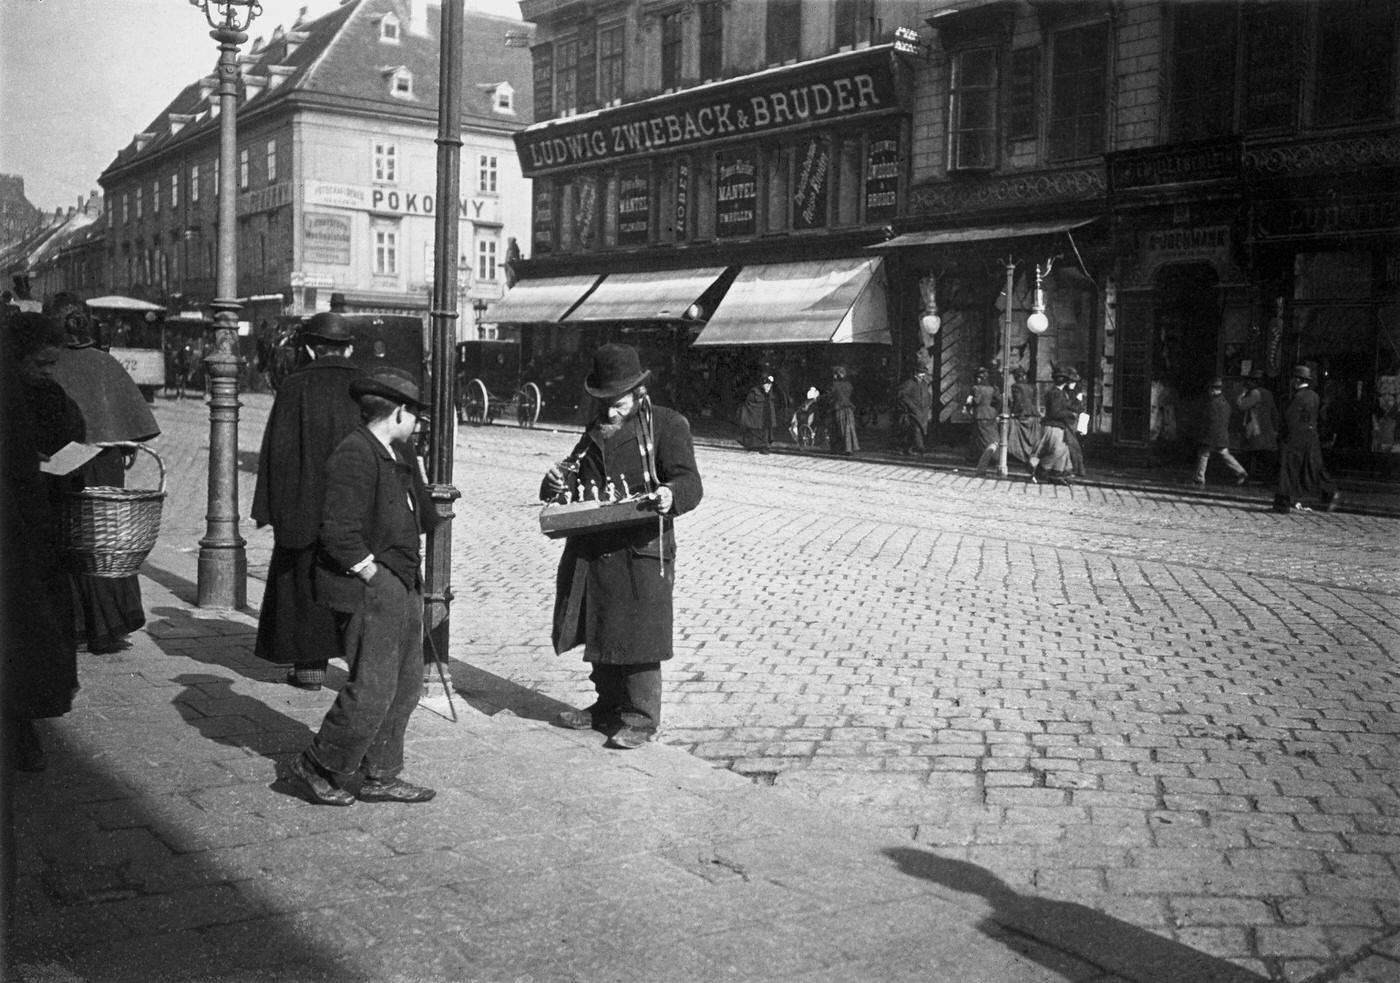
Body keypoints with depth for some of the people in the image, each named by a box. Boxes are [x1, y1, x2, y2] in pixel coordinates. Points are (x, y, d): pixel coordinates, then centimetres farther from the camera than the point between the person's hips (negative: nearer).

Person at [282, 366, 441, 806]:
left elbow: (424, 516, 24)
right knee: (371, 688, -7)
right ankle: (315, 769, 11)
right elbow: (339, 532, -22)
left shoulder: (400, 455, 14)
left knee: (405, 684, 14)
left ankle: (379, 776, 24)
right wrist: (373, 576, -17)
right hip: (368, 590, -10)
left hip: (402, 588, 10)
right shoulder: (354, 456, -16)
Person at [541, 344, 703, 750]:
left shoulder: (666, 425, -2)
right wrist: (559, 481, 2)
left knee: (638, 638, -4)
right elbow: (577, 473, 26)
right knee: (600, 634, 15)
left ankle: (640, 719, 6)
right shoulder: (595, 431, 18)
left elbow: (690, 482, -10)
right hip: (591, 549, 7)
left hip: (642, 550, -7)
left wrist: (670, 495, -33)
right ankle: (609, 706, 30)